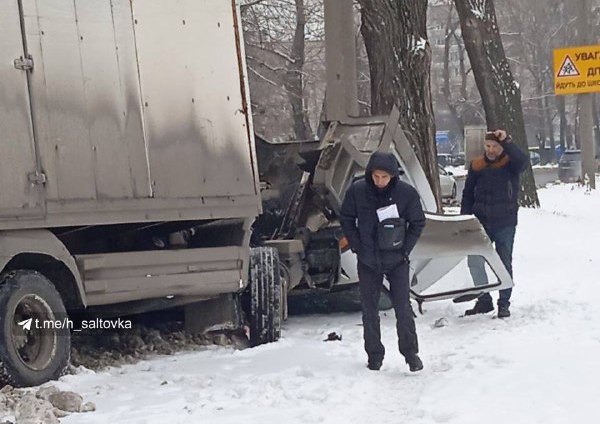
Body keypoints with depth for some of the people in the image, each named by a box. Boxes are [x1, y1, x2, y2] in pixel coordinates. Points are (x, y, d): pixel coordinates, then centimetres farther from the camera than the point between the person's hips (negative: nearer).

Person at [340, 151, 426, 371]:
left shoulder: (407, 193, -12)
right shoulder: (357, 191, -10)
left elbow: (417, 223, 1)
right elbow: (346, 219, 3)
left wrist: (405, 249, -6)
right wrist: (357, 246, -3)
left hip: (397, 261, -1)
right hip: (368, 261, 1)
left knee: (403, 307, -2)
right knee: (369, 309, 8)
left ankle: (411, 353, 11)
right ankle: (374, 355, 19)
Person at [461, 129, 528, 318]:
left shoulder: (510, 163, -5)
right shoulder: (476, 165, 4)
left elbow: (523, 160, -29)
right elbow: (468, 194, 10)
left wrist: (506, 141, -33)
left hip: (505, 223, -3)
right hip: (481, 223, 3)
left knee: (505, 263, 5)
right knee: (474, 262, 0)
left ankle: (504, 303, 14)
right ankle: (484, 301, 13)